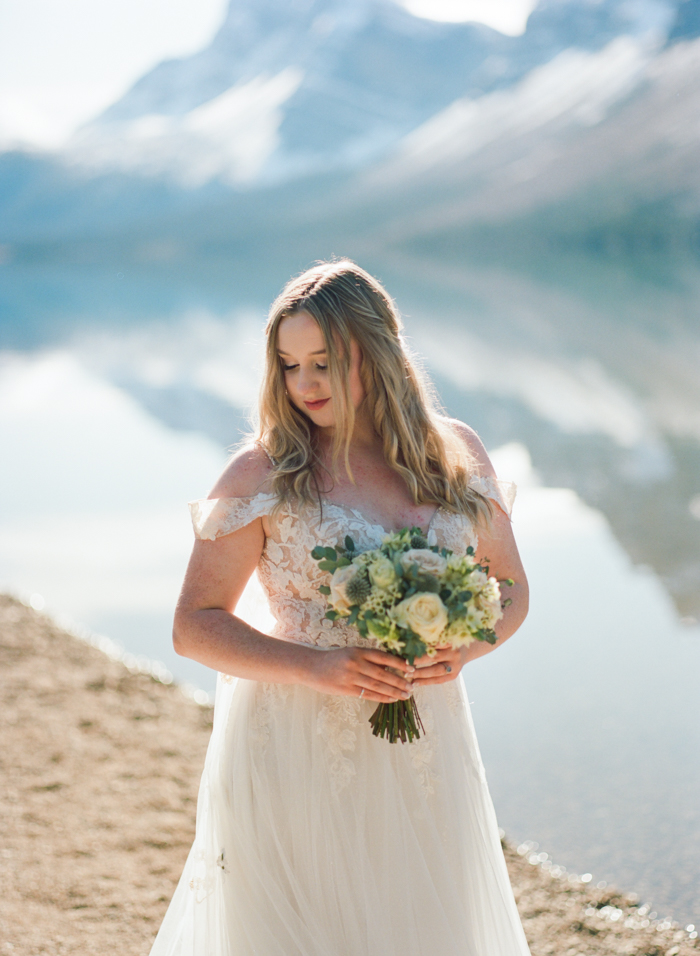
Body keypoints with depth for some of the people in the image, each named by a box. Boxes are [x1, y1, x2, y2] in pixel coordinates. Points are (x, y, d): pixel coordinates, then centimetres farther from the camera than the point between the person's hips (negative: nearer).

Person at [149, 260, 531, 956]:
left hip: (424, 759, 3)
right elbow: (195, 626, -6)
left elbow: (510, 588, 13)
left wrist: (462, 647, -8)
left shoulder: (454, 454, 4)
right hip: (297, 756, -3)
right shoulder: (264, 473, -7)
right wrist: (317, 666, -19)